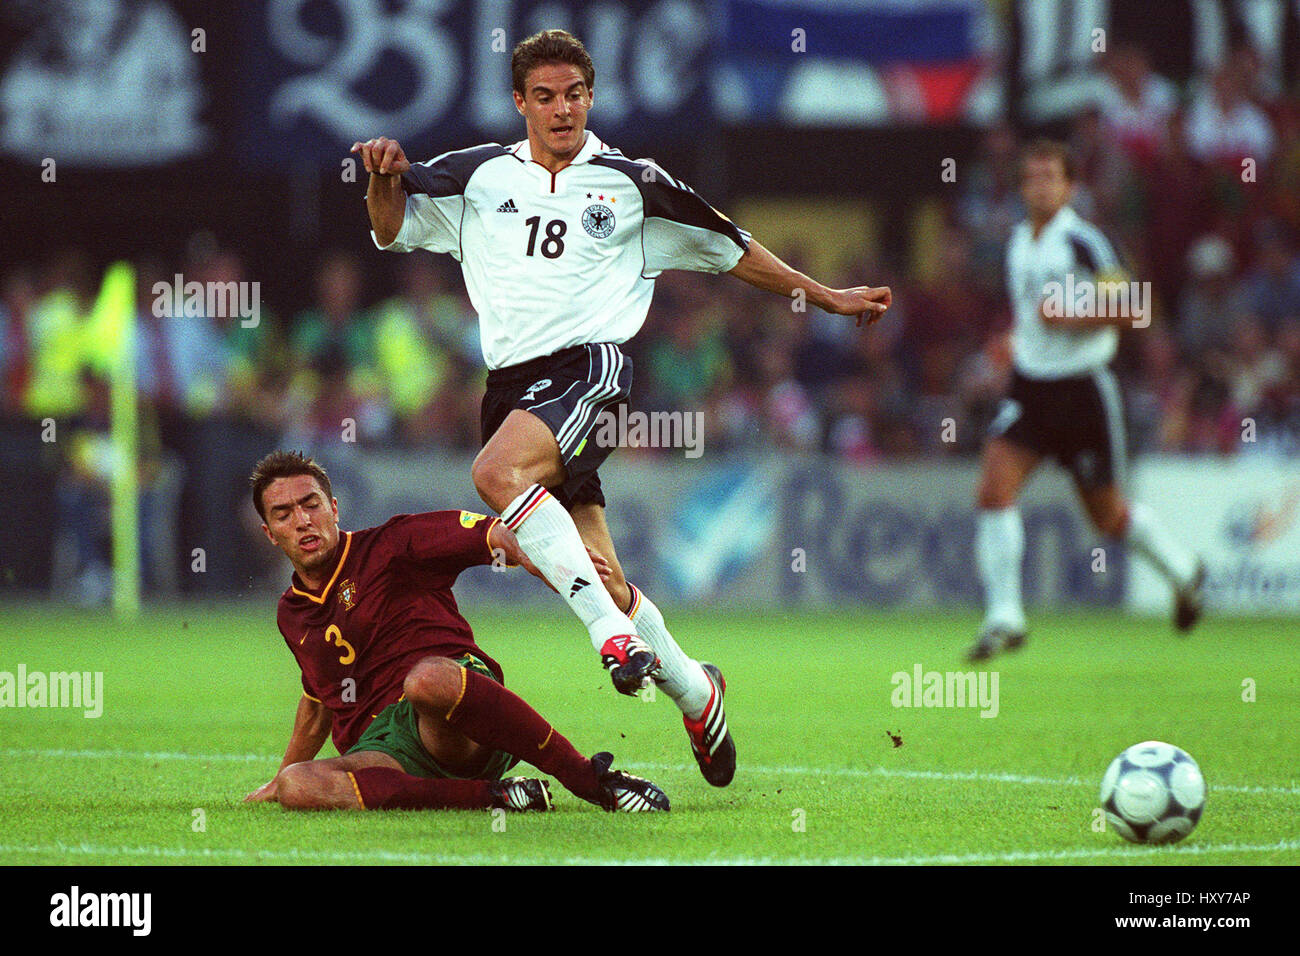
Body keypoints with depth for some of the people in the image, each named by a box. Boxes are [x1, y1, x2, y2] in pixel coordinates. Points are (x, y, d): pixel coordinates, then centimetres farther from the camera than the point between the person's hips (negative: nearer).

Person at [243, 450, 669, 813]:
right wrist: (280, 778, 50)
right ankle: (494, 796, -30)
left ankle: (590, 778, -30)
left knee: (428, 679, -43)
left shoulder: (390, 547, 6)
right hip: (379, 747, 4)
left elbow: (496, 535, -6)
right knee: (298, 787, -32)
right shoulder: (291, 614, 23)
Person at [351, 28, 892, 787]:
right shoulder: (479, 176, 13)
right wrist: (385, 179, -6)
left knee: (497, 471, -34)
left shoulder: (631, 183, 10)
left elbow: (729, 248, 19)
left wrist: (825, 297, 21)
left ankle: (611, 628, -32)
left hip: (591, 363, -3)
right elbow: (391, 227, 16)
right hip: (513, 380, 3)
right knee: (599, 577, -1)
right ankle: (693, 689, 21)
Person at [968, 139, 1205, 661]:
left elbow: (1129, 309, -15)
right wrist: (1018, 338, 10)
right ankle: (1003, 618, -12)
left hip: (1083, 390, -5)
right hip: (1029, 384, 5)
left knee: (1108, 515, 7)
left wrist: (1067, 319, -22)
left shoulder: (1084, 241, -14)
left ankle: (1182, 570, 36)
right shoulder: (1018, 242, 8)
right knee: (993, 488, -15)